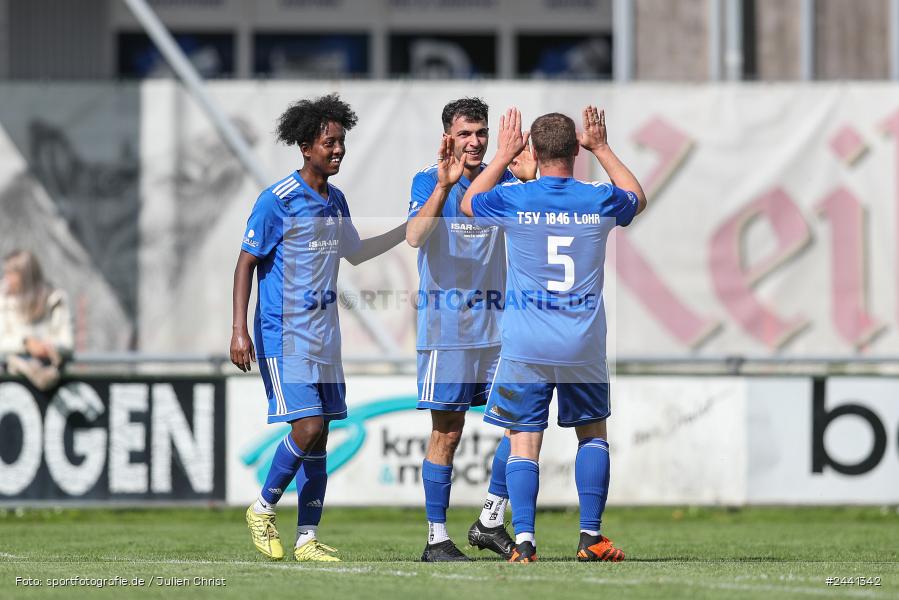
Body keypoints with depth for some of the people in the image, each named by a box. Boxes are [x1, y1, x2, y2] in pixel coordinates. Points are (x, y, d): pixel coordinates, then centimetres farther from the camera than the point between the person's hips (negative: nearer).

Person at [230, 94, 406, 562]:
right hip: (282, 334, -7)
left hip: (323, 336, 7)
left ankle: (307, 539, 8)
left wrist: (408, 230, 23)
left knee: (319, 436, 5)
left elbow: (354, 253, 29)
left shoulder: (336, 201, 11)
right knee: (307, 427, -16)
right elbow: (246, 263, -9)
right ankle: (263, 510, 4)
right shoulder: (277, 200, -11)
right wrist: (239, 330, -16)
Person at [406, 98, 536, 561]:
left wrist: (530, 178, -26)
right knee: (447, 433, -2)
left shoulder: (500, 178, 7)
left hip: (496, 324, 4)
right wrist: (444, 185, -35)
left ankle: (490, 522, 10)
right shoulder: (429, 181, -5)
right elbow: (414, 236, -22)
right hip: (445, 327, -4)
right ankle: (437, 539, 5)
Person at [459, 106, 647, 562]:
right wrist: (603, 149, 28)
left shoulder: (513, 199, -7)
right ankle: (590, 537, 10)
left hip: (524, 348, -1)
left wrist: (503, 156, 23)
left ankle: (524, 540, -10)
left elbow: (468, 203, 17)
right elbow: (637, 199, 23)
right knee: (593, 433, 16)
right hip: (584, 346, 2)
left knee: (524, 441, 1)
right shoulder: (599, 200, -3)